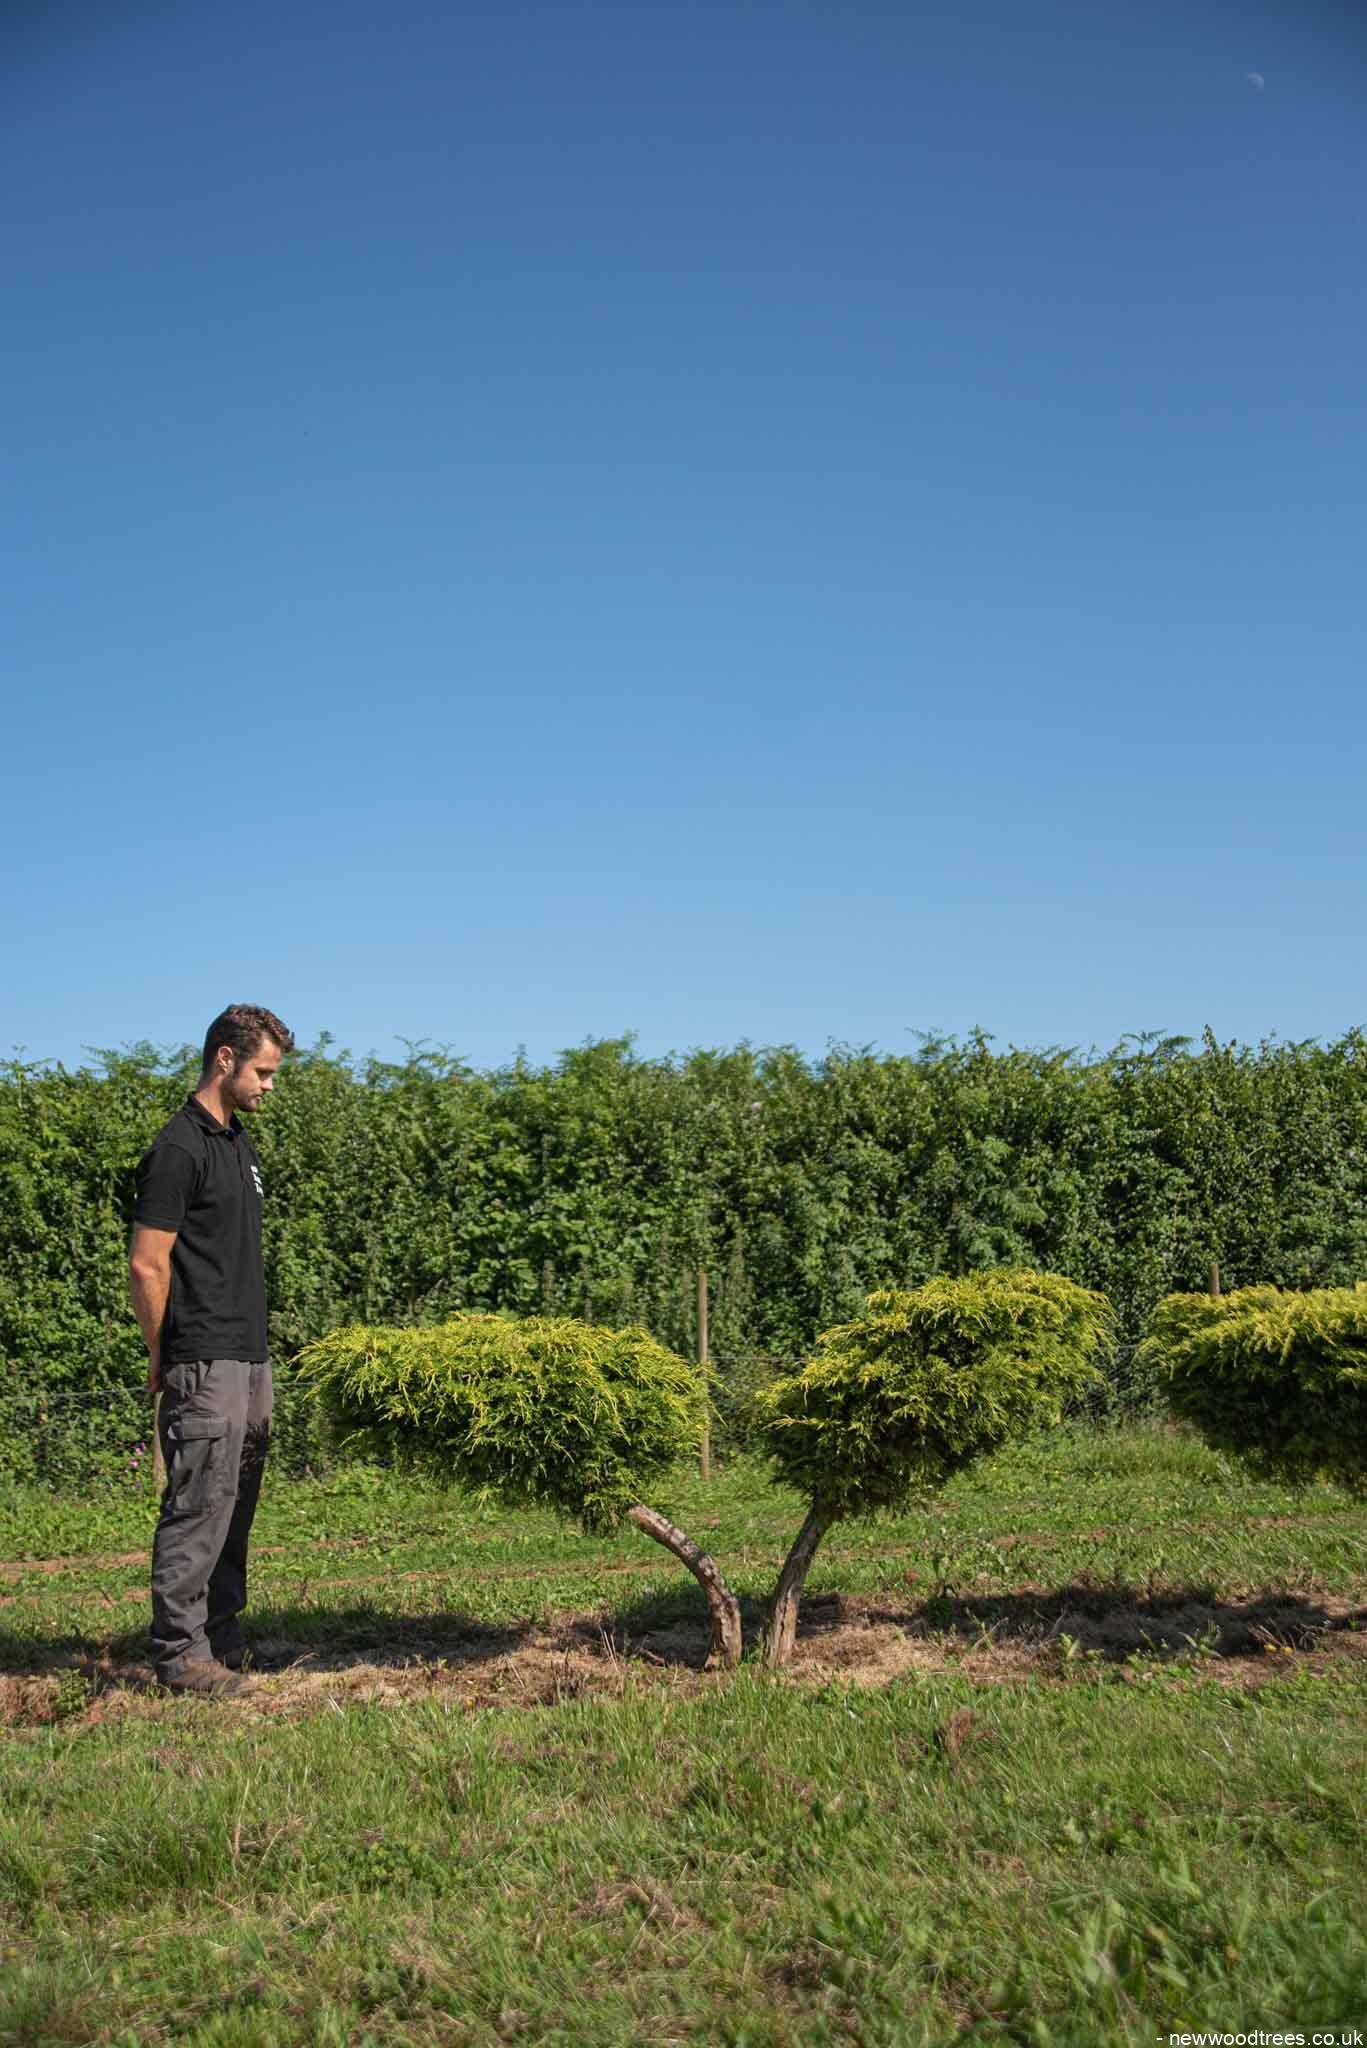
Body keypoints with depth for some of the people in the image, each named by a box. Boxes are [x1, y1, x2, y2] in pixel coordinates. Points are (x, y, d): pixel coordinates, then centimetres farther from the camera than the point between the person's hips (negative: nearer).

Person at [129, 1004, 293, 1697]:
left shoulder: (240, 1144, 16)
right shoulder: (179, 1150, -13)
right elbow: (146, 1265, -14)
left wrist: (254, 1343, 17)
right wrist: (164, 1356, -7)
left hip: (249, 1357, 9)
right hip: (203, 1362, -9)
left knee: (235, 1504, 14)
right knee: (199, 1504, -5)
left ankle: (222, 1640, 23)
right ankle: (179, 1653, 3)